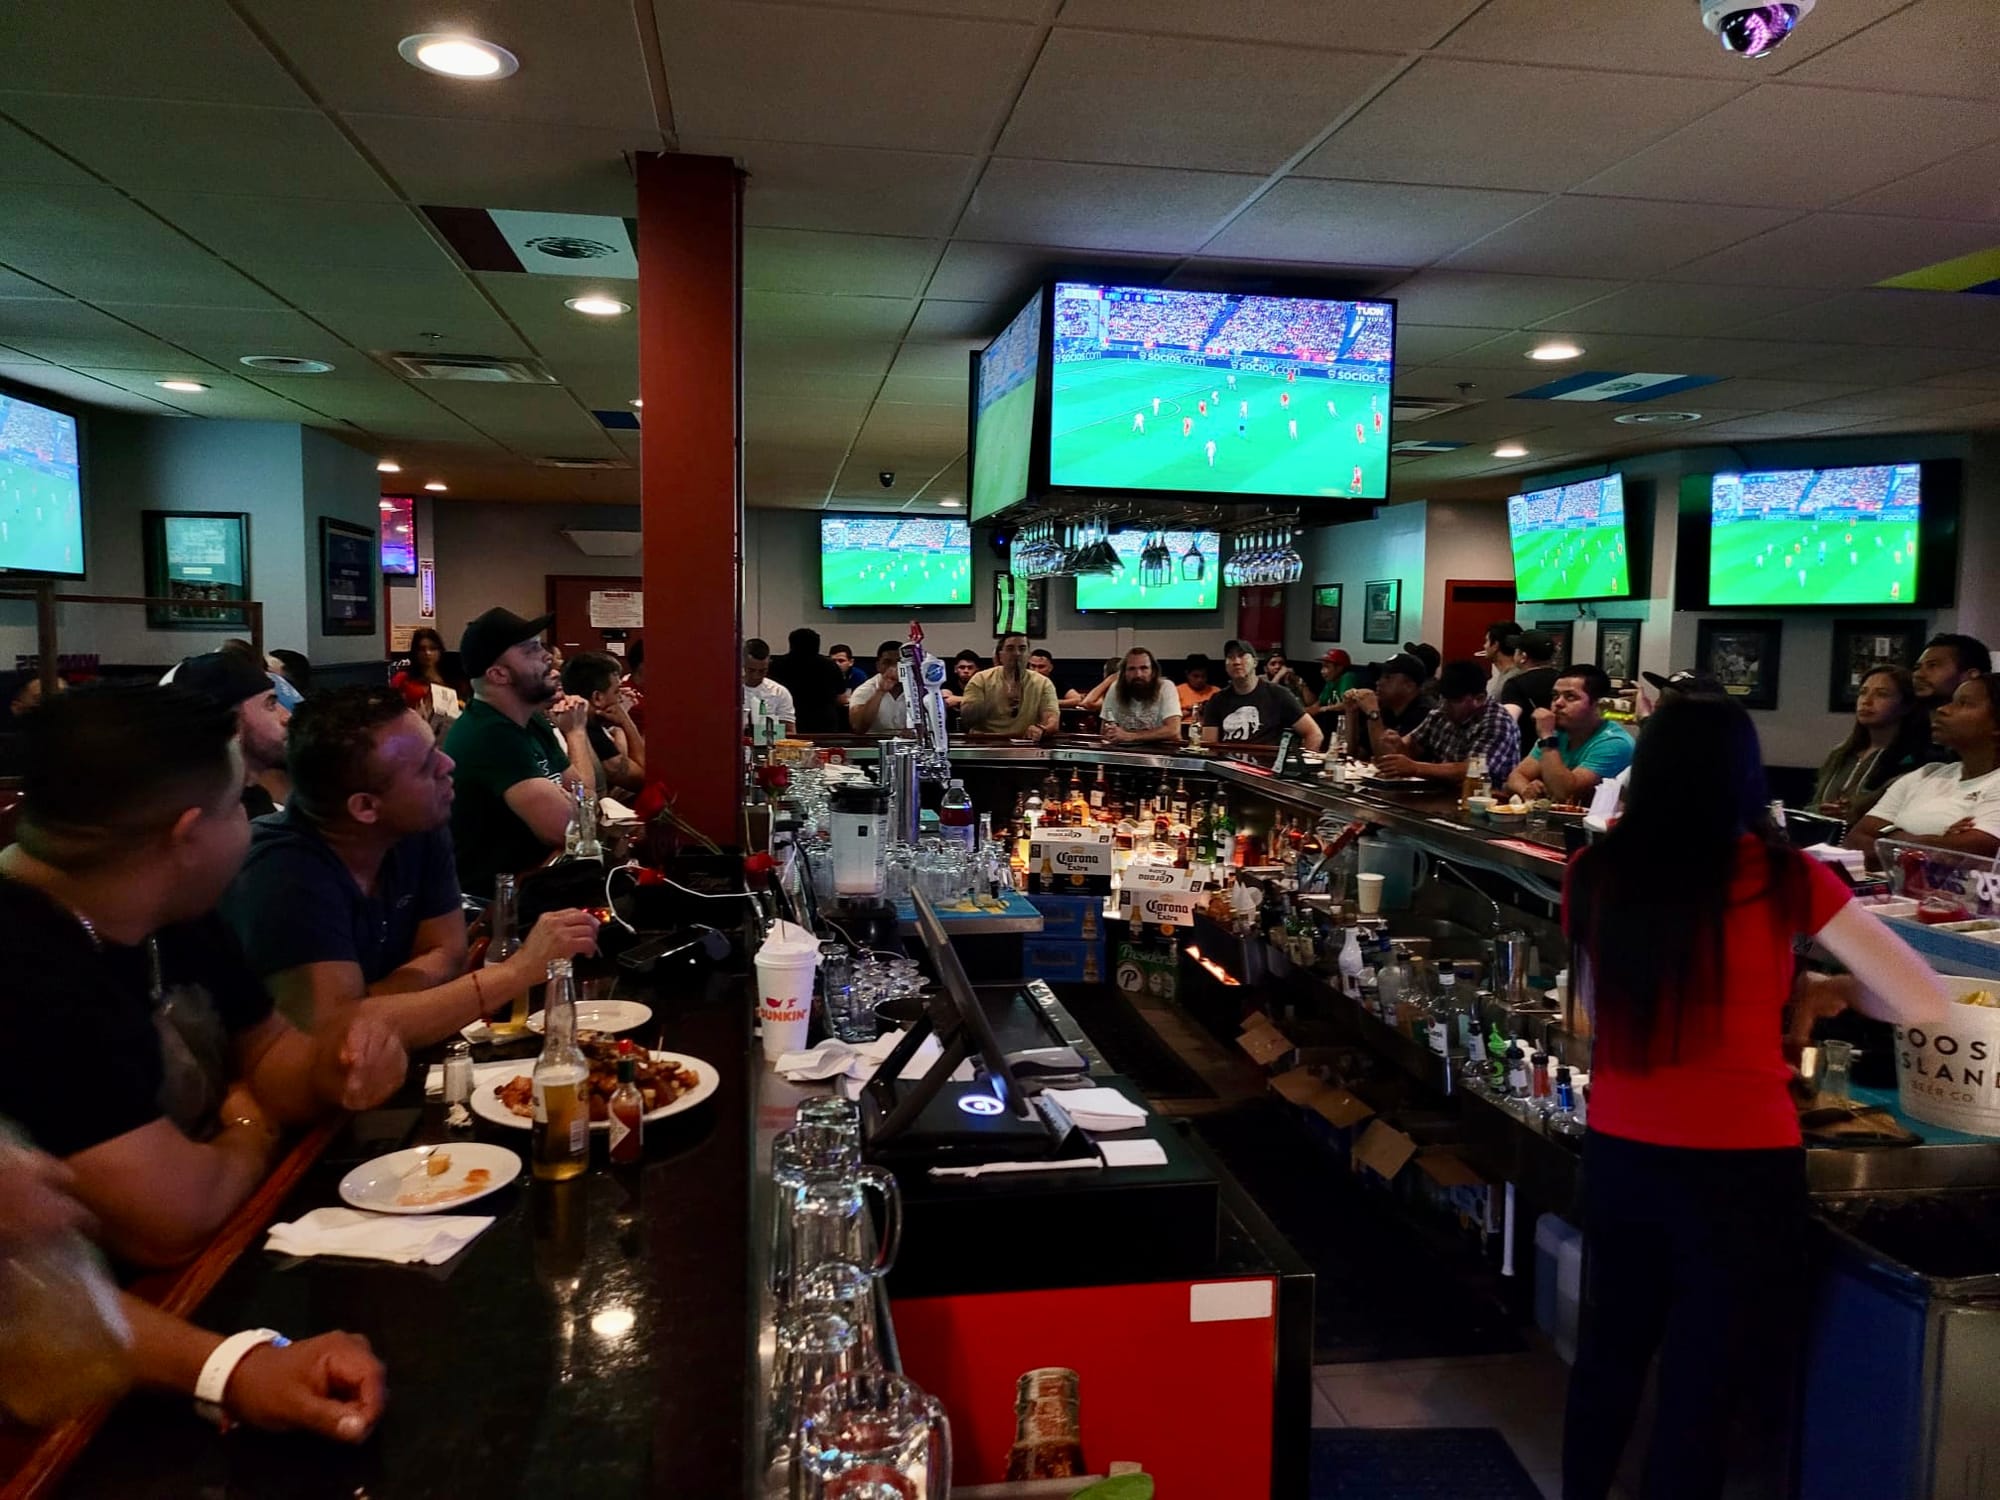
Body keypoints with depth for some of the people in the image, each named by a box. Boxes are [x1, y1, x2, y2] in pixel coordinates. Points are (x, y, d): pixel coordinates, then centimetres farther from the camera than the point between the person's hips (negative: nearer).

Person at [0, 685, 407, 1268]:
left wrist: (332, 1066, -10)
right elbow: (172, 1220, -31)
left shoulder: (175, 914, 1)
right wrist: (253, 1134, -10)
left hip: (226, 1256, 8)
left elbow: (266, 1048, 13)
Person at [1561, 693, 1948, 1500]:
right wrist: (1840, 992, 13)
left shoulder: (1594, 874, -2)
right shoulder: (1783, 877, -10)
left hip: (1618, 1151, 4)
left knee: (1607, 1353, 21)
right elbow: (1925, 1004, -6)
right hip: (1737, 1164, -3)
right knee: (1702, 1383, 12)